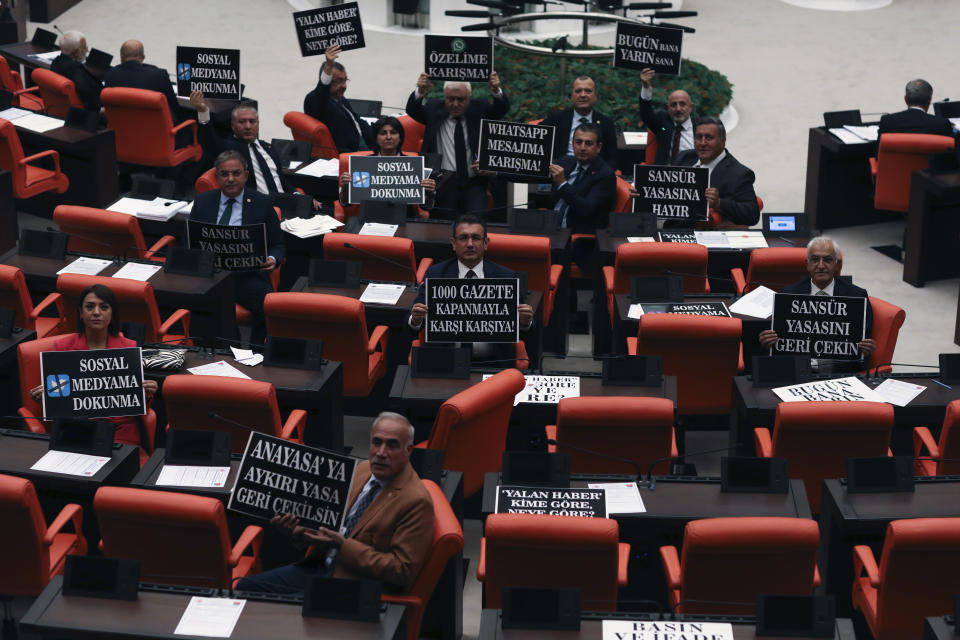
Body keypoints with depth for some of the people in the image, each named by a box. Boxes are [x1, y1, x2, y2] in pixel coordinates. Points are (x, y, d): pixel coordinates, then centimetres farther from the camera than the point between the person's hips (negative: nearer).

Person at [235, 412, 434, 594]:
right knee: (246, 587, 1)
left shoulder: (417, 502, -17)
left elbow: (402, 571, -19)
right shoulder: (362, 469, 8)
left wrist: (342, 545, -21)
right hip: (323, 564, 8)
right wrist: (297, 530, -3)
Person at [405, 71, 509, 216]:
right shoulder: (434, 109, 7)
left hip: (474, 184, 0)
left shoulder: (479, 109, 7)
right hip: (442, 184, 0)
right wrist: (420, 92, -29)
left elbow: (502, 109, -7)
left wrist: (496, 91, -29)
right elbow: (413, 110, -8)